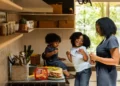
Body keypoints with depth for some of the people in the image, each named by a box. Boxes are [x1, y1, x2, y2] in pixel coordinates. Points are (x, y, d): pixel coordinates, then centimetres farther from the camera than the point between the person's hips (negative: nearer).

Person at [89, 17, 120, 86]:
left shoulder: (112, 39, -18)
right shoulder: (106, 39, 10)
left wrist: (96, 58, -21)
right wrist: (95, 59, 4)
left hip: (107, 74, -9)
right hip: (102, 72, 9)